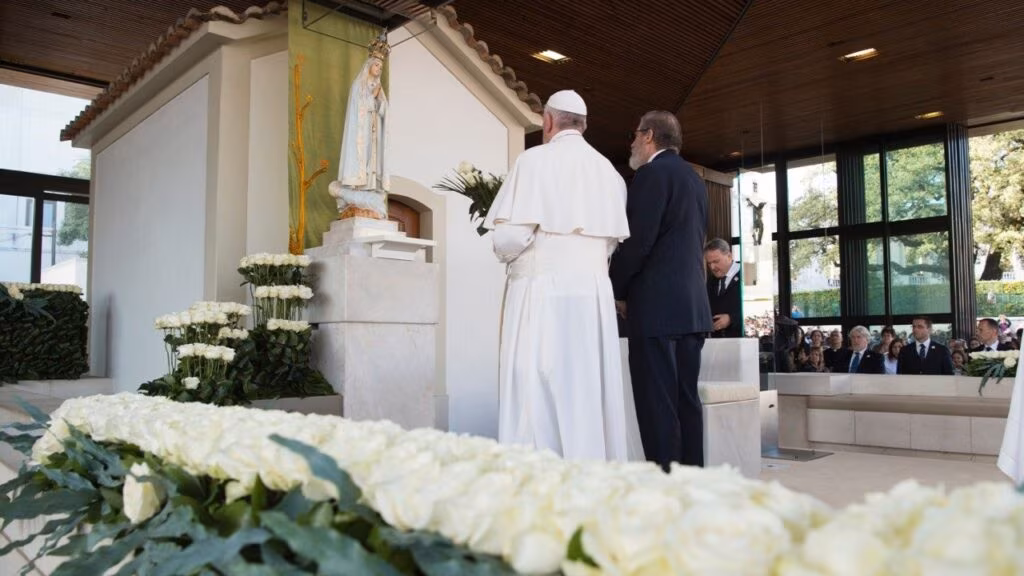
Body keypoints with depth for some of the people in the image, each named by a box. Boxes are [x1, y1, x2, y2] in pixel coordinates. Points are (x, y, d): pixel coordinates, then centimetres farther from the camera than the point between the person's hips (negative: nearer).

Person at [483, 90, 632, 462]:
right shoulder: (608, 171, 12)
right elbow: (617, 241, 11)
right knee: (590, 389, 9)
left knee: (536, 389, -3)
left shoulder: (535, 160, -3)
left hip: (541, 289, -5)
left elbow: (511, 236, -12)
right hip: (595, 292, 5)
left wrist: (505, 255, 10)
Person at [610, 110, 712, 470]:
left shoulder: (652, 173, -7)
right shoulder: (695, 180, 20)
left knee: (657, 404, -7)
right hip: (693, 306, 9)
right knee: (686, 400, 10)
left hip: (658, 306, -9)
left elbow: (638, 241, -15)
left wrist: (617, 290, -1)